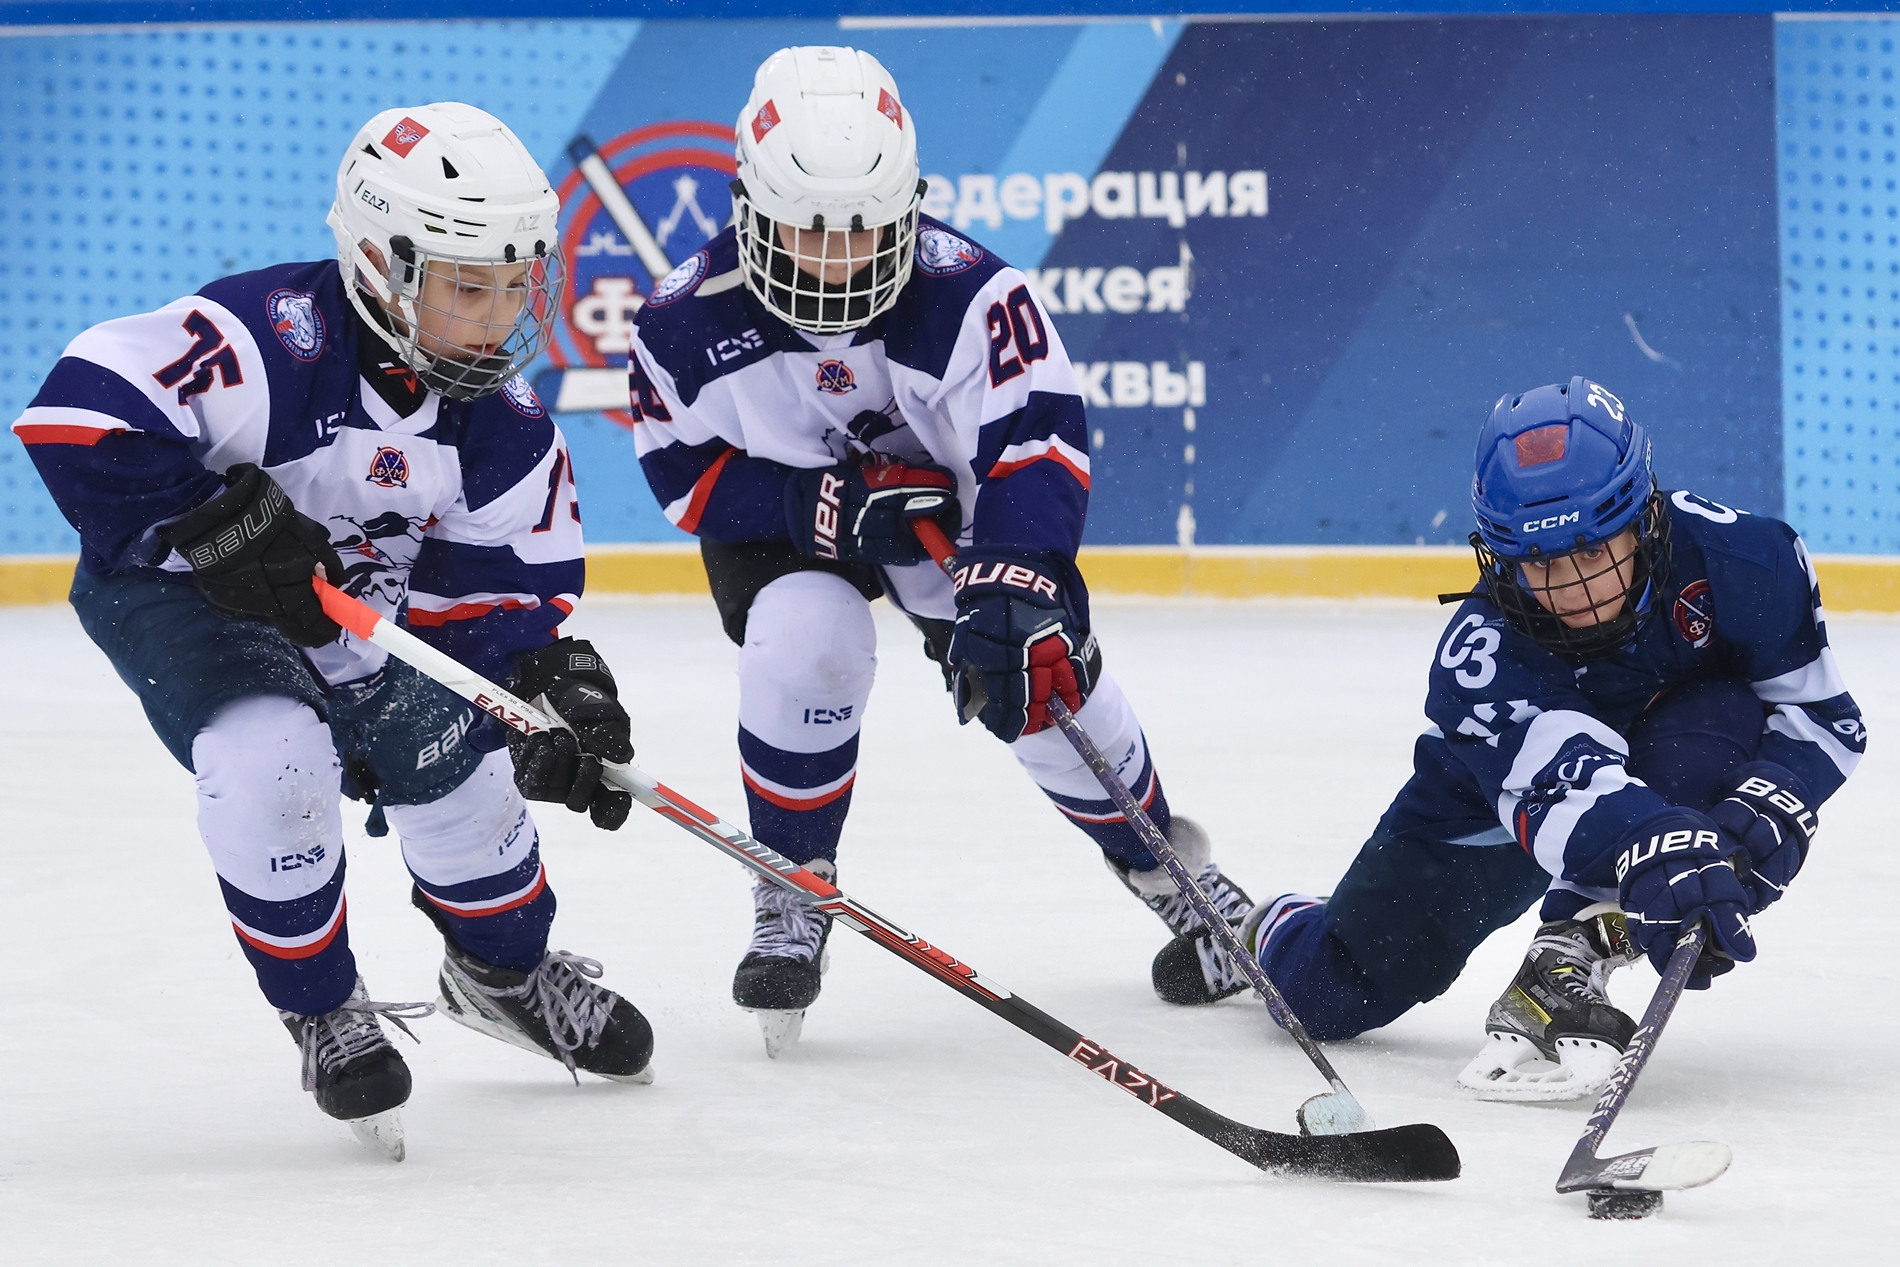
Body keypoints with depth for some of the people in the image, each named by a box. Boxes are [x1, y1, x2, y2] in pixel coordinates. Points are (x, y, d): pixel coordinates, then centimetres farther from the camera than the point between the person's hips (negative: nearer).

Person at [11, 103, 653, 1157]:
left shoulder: (502, 424, -12)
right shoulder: (267, 339, -35)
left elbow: (503, 585, -6)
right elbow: (79, 411, -40)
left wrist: (555, 680, -26)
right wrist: (223, 524, -38)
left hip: (355, 608, 7)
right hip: (171, 593, -6)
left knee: (456, 766, 9)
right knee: (273, 757, -29)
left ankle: (504, 971, 42)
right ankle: (322, 1011, -4)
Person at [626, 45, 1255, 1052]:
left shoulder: (965, 294, -32)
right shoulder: (690, 319, -26)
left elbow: (1038, 443, -37)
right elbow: (684, 474, -16)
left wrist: (1009, 591, -51)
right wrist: (833, 504, -29)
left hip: (953, 502, 1)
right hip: (784, 525, 0)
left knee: (1038, 682, -4)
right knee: (804, 642, -29)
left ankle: (1171, 872, 26)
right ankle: (791, 901, -8)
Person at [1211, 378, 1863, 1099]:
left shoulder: (1735, 557, -31)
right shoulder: (1480, 650, -36)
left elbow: (1824, 714, -20)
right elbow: (1566, 784, -51)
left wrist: (1763, 811, -39)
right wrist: (1657, 849, -71)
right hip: (1493, 804, 0)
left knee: (1721, 720, -36)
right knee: (1331, 993, -1)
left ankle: (1568, 961, -32)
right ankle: (1267, 932, 40)